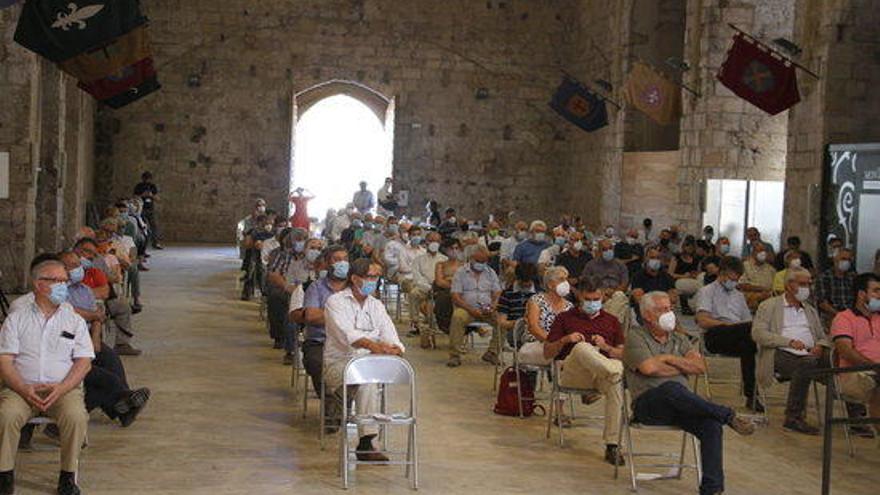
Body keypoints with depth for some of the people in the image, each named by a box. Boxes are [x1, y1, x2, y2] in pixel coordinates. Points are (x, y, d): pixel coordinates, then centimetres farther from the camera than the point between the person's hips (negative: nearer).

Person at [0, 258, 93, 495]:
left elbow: (84, 362, 5)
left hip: (64, 388, 0)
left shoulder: (75, 321, 14)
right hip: (21, 388, 0)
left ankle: (68, 476, -13)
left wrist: (61, 388, -13)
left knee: (76, 416, -31)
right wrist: (24, 389, -15)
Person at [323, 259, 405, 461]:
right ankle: (366, 443, -35)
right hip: (338, 363, -4)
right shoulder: (336, 302, -1)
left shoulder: (376, 306, 17)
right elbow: (345, 334, -19)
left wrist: (394, 348, -21)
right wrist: (372, 345, -36)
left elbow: (390, 337, 5)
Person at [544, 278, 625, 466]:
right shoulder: (565, 318, 22)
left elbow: (623, 355, 18)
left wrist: (605, 347, -2)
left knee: (616, 385, -36)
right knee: (582, 347, -36)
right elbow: (547, 353, 16)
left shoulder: (611, 321, 26)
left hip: (602, 372, 1)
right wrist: (565, 340, -4)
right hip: (571, 371, -1)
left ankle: (612, 446, -34)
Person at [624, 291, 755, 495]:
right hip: (648, 404, -5)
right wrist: (681, 368, 2)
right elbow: (649, 368, -11)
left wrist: (669, 359, 0)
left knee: (712, 424, -26)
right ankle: (728, 416, -35)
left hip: (681, 403, 5)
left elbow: (700, 367, 9)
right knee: (672, 388, -40)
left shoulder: (679, 339, 25)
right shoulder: (635, 337, 7)